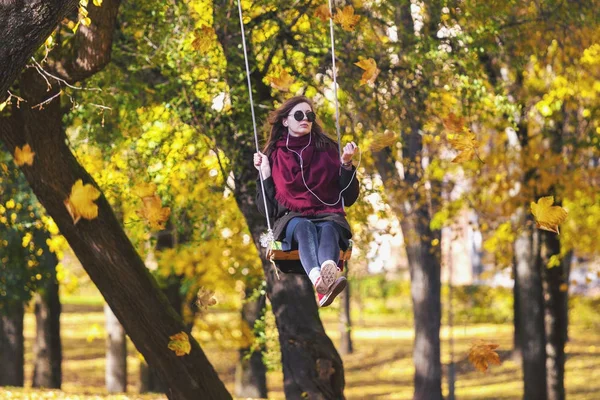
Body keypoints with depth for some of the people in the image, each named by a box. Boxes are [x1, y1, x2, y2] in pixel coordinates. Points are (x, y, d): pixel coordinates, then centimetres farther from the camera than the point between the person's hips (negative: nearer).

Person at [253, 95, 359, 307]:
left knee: (328, 229, -37)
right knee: (304, 228, -38)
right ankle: (321, 283, -71)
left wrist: (346, 165, -1)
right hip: (291, 217, -1)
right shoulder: (273, 155, 14)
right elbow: (266, 207, 12)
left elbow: (349, 198, 13)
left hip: (328, 215, 1)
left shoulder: (327, 150, 15)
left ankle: (329, 273, -73)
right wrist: (265, 174, 1)